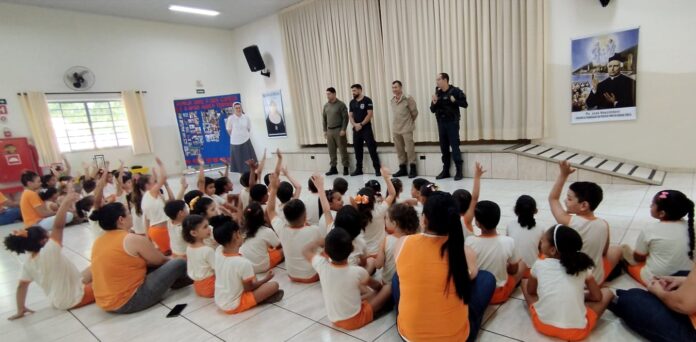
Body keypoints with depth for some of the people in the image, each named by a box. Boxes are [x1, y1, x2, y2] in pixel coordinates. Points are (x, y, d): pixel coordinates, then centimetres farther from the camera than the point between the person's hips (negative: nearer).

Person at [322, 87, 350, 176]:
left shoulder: (341, 104, -5)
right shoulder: (326, 106, 11)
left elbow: (345, 118, -9)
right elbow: (324, 118, 15)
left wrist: (343, 129, -15)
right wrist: (325, 130, 10)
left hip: (339, 130, -5)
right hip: (329, 130, 5)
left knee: (343, 150, -1)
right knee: (331, 151, 7)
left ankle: (345, 168, 6)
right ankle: (333, 168, 15)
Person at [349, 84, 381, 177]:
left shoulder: (367, 100, -4)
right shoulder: (352, 102, 11)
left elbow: (370, 114, -10)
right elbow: (350, 115, 9)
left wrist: (361, 124, -14)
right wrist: (355, 124, -9)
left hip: (366, 128, -5)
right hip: (356, 129, 5)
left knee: (372, 149, -6)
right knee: (357, 149, 10)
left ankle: (377, 168, -1)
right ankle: (358, 169, 19)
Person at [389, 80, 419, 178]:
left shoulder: (408, 98, -10)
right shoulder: (392, 100, 8)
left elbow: (414, 112, -3)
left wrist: (409, 122, 9)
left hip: (406, 128, -6)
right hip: (395, 128, 6)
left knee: (410, 149, -4)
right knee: (399, 150, 10)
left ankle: (413, 169, 4)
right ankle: (402, 169, 20)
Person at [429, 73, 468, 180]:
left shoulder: (455, 91, -5)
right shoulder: (437, 93, 8)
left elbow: (465, 104, -7)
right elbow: (433, 110, 9)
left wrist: (454, 100, -20)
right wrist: (434, 102, -10)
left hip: (452, 122, -5)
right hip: (441, 123, 5)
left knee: (455, 147, -4)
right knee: (444, 148, 9)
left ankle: (459, 171, 3)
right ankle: (445, 171, 18)